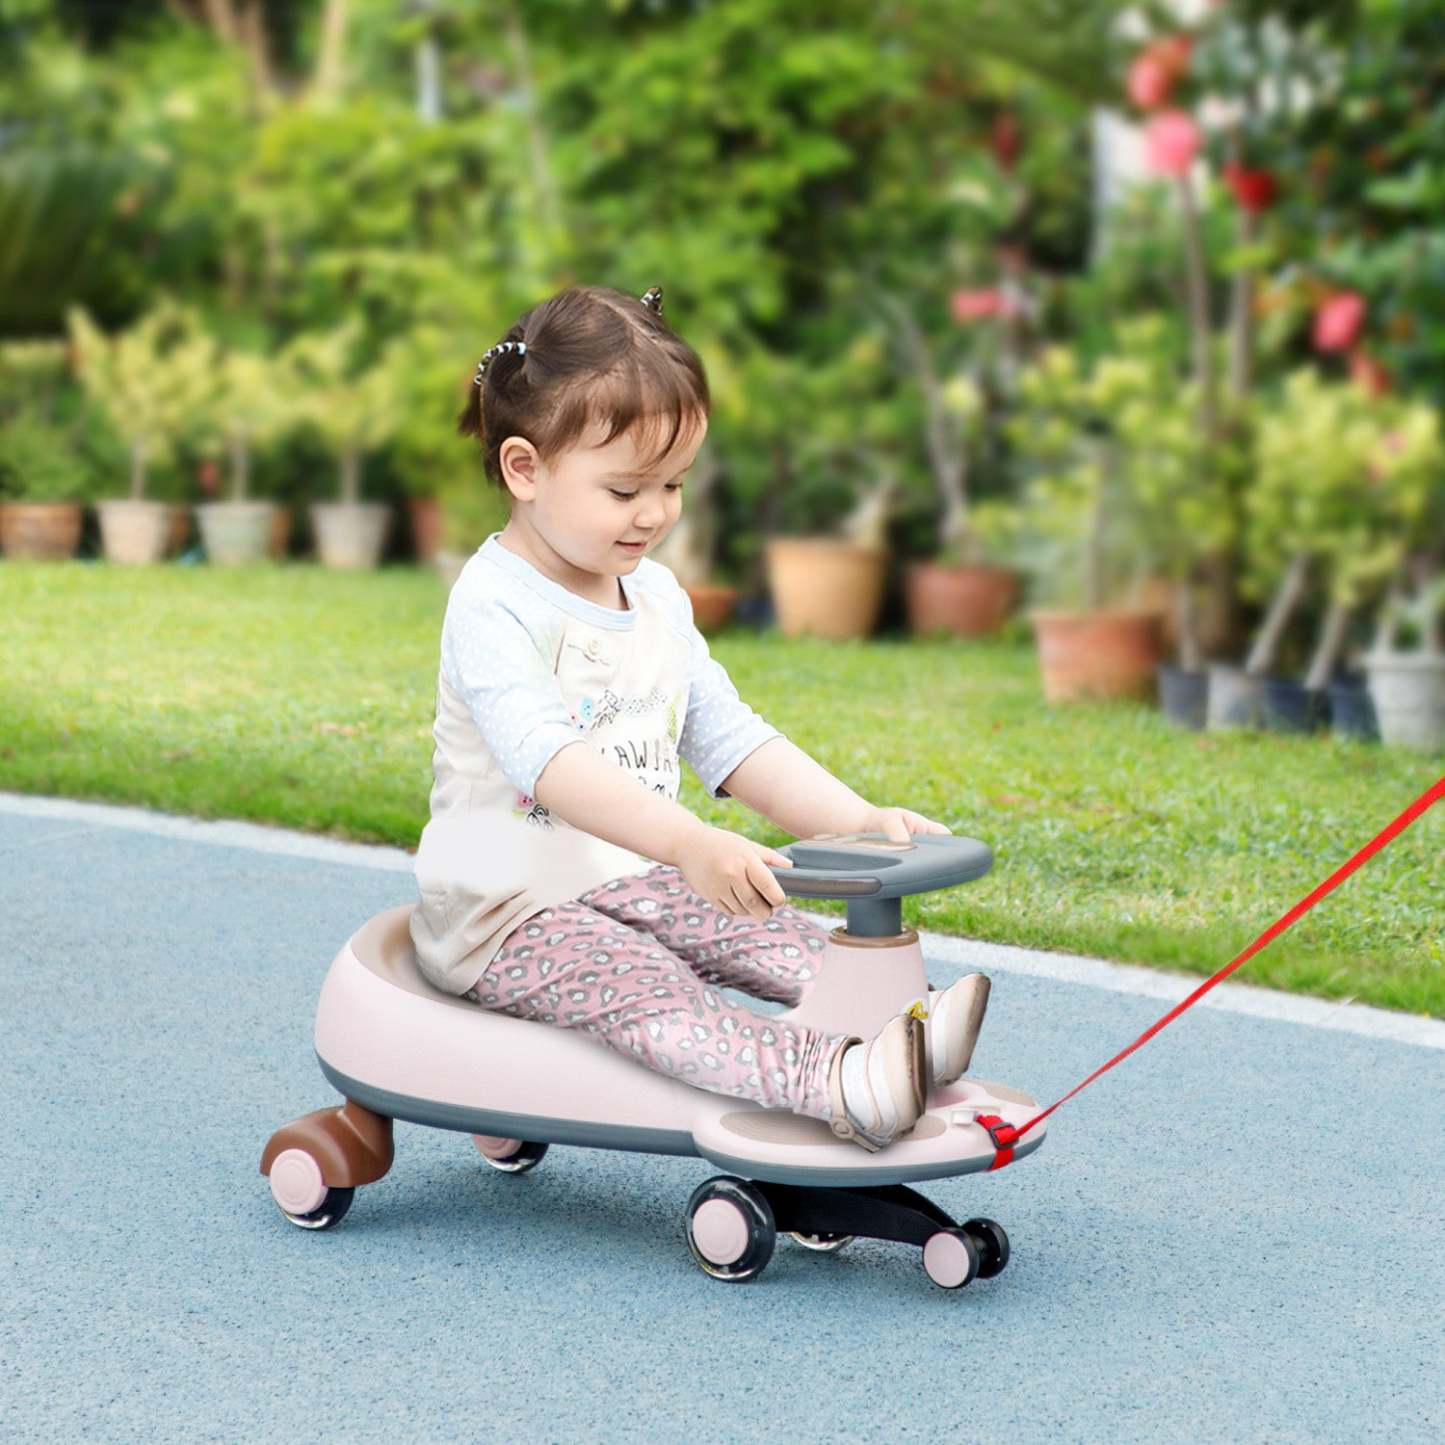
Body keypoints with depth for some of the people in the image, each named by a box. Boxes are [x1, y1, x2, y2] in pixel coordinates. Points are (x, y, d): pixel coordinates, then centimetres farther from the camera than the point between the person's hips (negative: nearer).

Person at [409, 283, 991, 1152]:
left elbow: (730, 738, 9)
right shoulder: (494, 607, -17)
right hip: (503, 915, -9)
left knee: (774, 938, -14)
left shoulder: (657, 598, 10)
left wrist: (857, 821, -7)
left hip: (630, 883, 9)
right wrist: (692, 844, -46)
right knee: (643, 989, -32)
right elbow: (549, 762, -32)